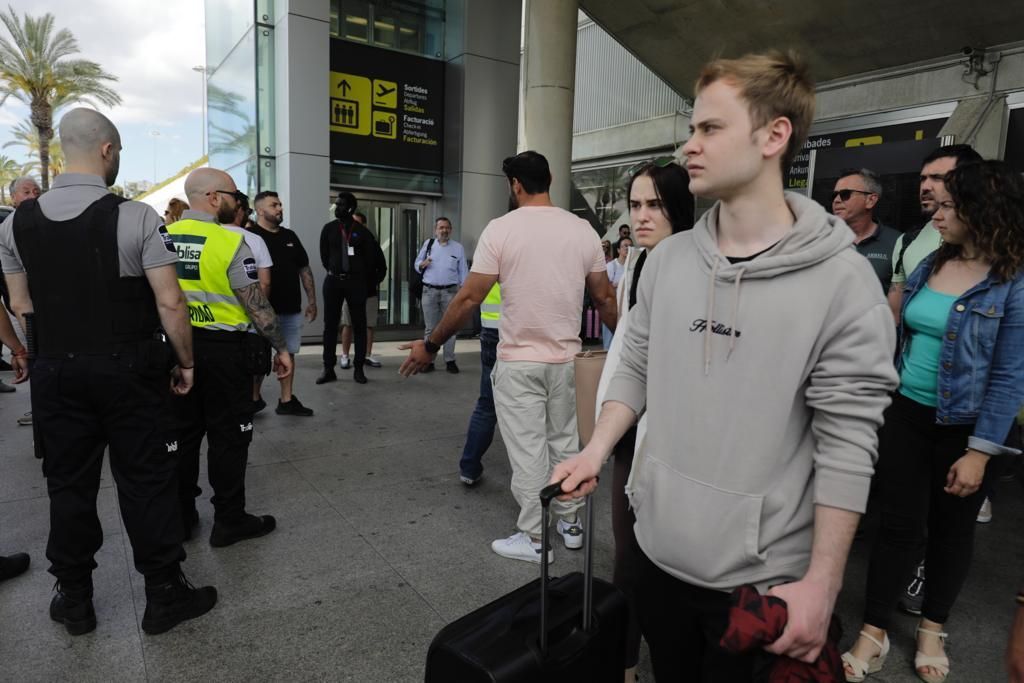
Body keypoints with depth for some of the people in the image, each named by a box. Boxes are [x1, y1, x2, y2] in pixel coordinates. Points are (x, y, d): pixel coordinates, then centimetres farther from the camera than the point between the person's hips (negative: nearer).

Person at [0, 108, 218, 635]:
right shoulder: (136, 217, -14)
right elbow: (169, 303, -15)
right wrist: (185, 362, -4)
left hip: (55, 371, 4)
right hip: (129, 370, -4)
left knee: (69, 483, 15)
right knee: (146, 480, 7)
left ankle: (74, 601, 29)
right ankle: (164, 595, 19)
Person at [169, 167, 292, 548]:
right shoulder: (230, 242, -14)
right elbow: (257, 304, -14)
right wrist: (281, 348, -5)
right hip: (222, 348, -6)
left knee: (183, 433, 15)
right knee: (228, 437, 5)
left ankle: (180, 518, 27)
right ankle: (229, 521, 15)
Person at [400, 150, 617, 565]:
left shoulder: (501, 229, -9)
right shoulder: (583, 230, 2)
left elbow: (469, 298, -10)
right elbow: (604, 298, 6)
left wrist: (431, 345, 0)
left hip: (519, 361, -4)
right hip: (567, 359, 4)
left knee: (527, 451, 6)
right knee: (565, 443, 18)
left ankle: (534, 539, 17)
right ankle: (570, 523, 32)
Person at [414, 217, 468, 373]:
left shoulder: (458, 248, 7)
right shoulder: (428, 244, 9)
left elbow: (463, 271, 6)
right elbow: (416, 263, 13)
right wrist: (422, 264, -10)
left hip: (450, 291, -1)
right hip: (430, 291, 1)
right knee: (430, 328, 4)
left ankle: (450, 361, 10)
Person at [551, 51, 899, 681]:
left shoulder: (843, 281, -15)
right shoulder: (668, 258, 0)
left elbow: (847, 447, -15)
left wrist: (821, 584, -14)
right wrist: (596, 451, -4)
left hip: (763, 576, -4)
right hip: (658, 550, 5)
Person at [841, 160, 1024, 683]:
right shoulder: (929, 265, 2)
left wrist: (980, 451, -16)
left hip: (961, 426, -3)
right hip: (906, 413, 4)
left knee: (951, 527, 15)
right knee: (898, 524, 7)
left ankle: (932, 628, 34)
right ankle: (874, 633, 18)